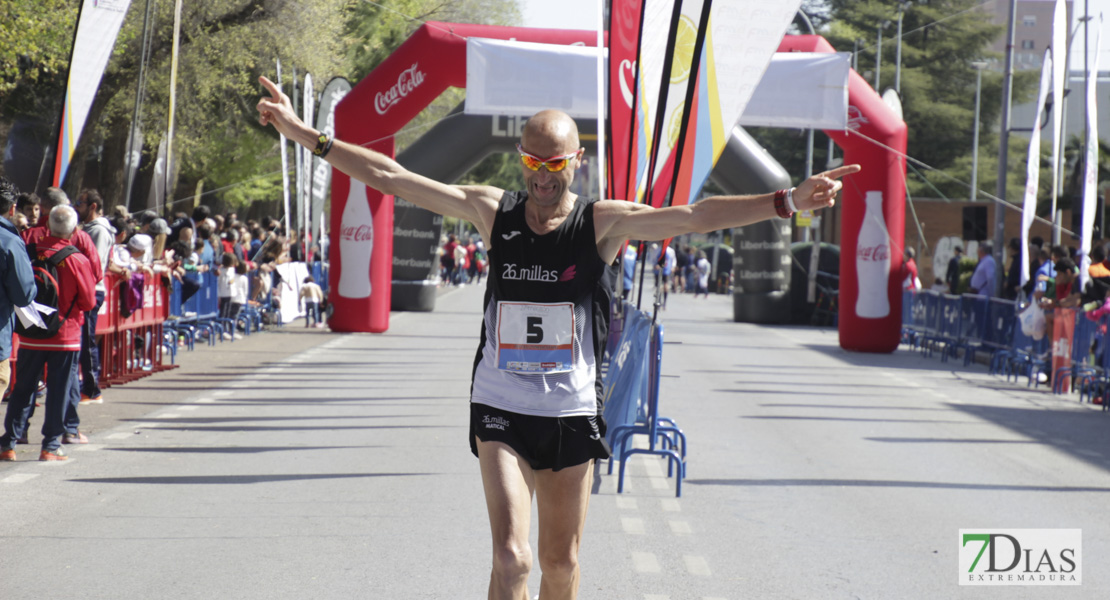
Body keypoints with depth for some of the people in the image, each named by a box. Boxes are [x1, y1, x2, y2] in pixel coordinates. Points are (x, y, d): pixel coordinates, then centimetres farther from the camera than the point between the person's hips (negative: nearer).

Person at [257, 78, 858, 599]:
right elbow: (389, 177, 0)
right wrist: (304, 134, -2)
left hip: (572, 413, 1)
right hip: (500, 410, -1)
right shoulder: (492, 211, -2)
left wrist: (787, 201, -29)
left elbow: (696, 216, -17)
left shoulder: (604, 223, -6)